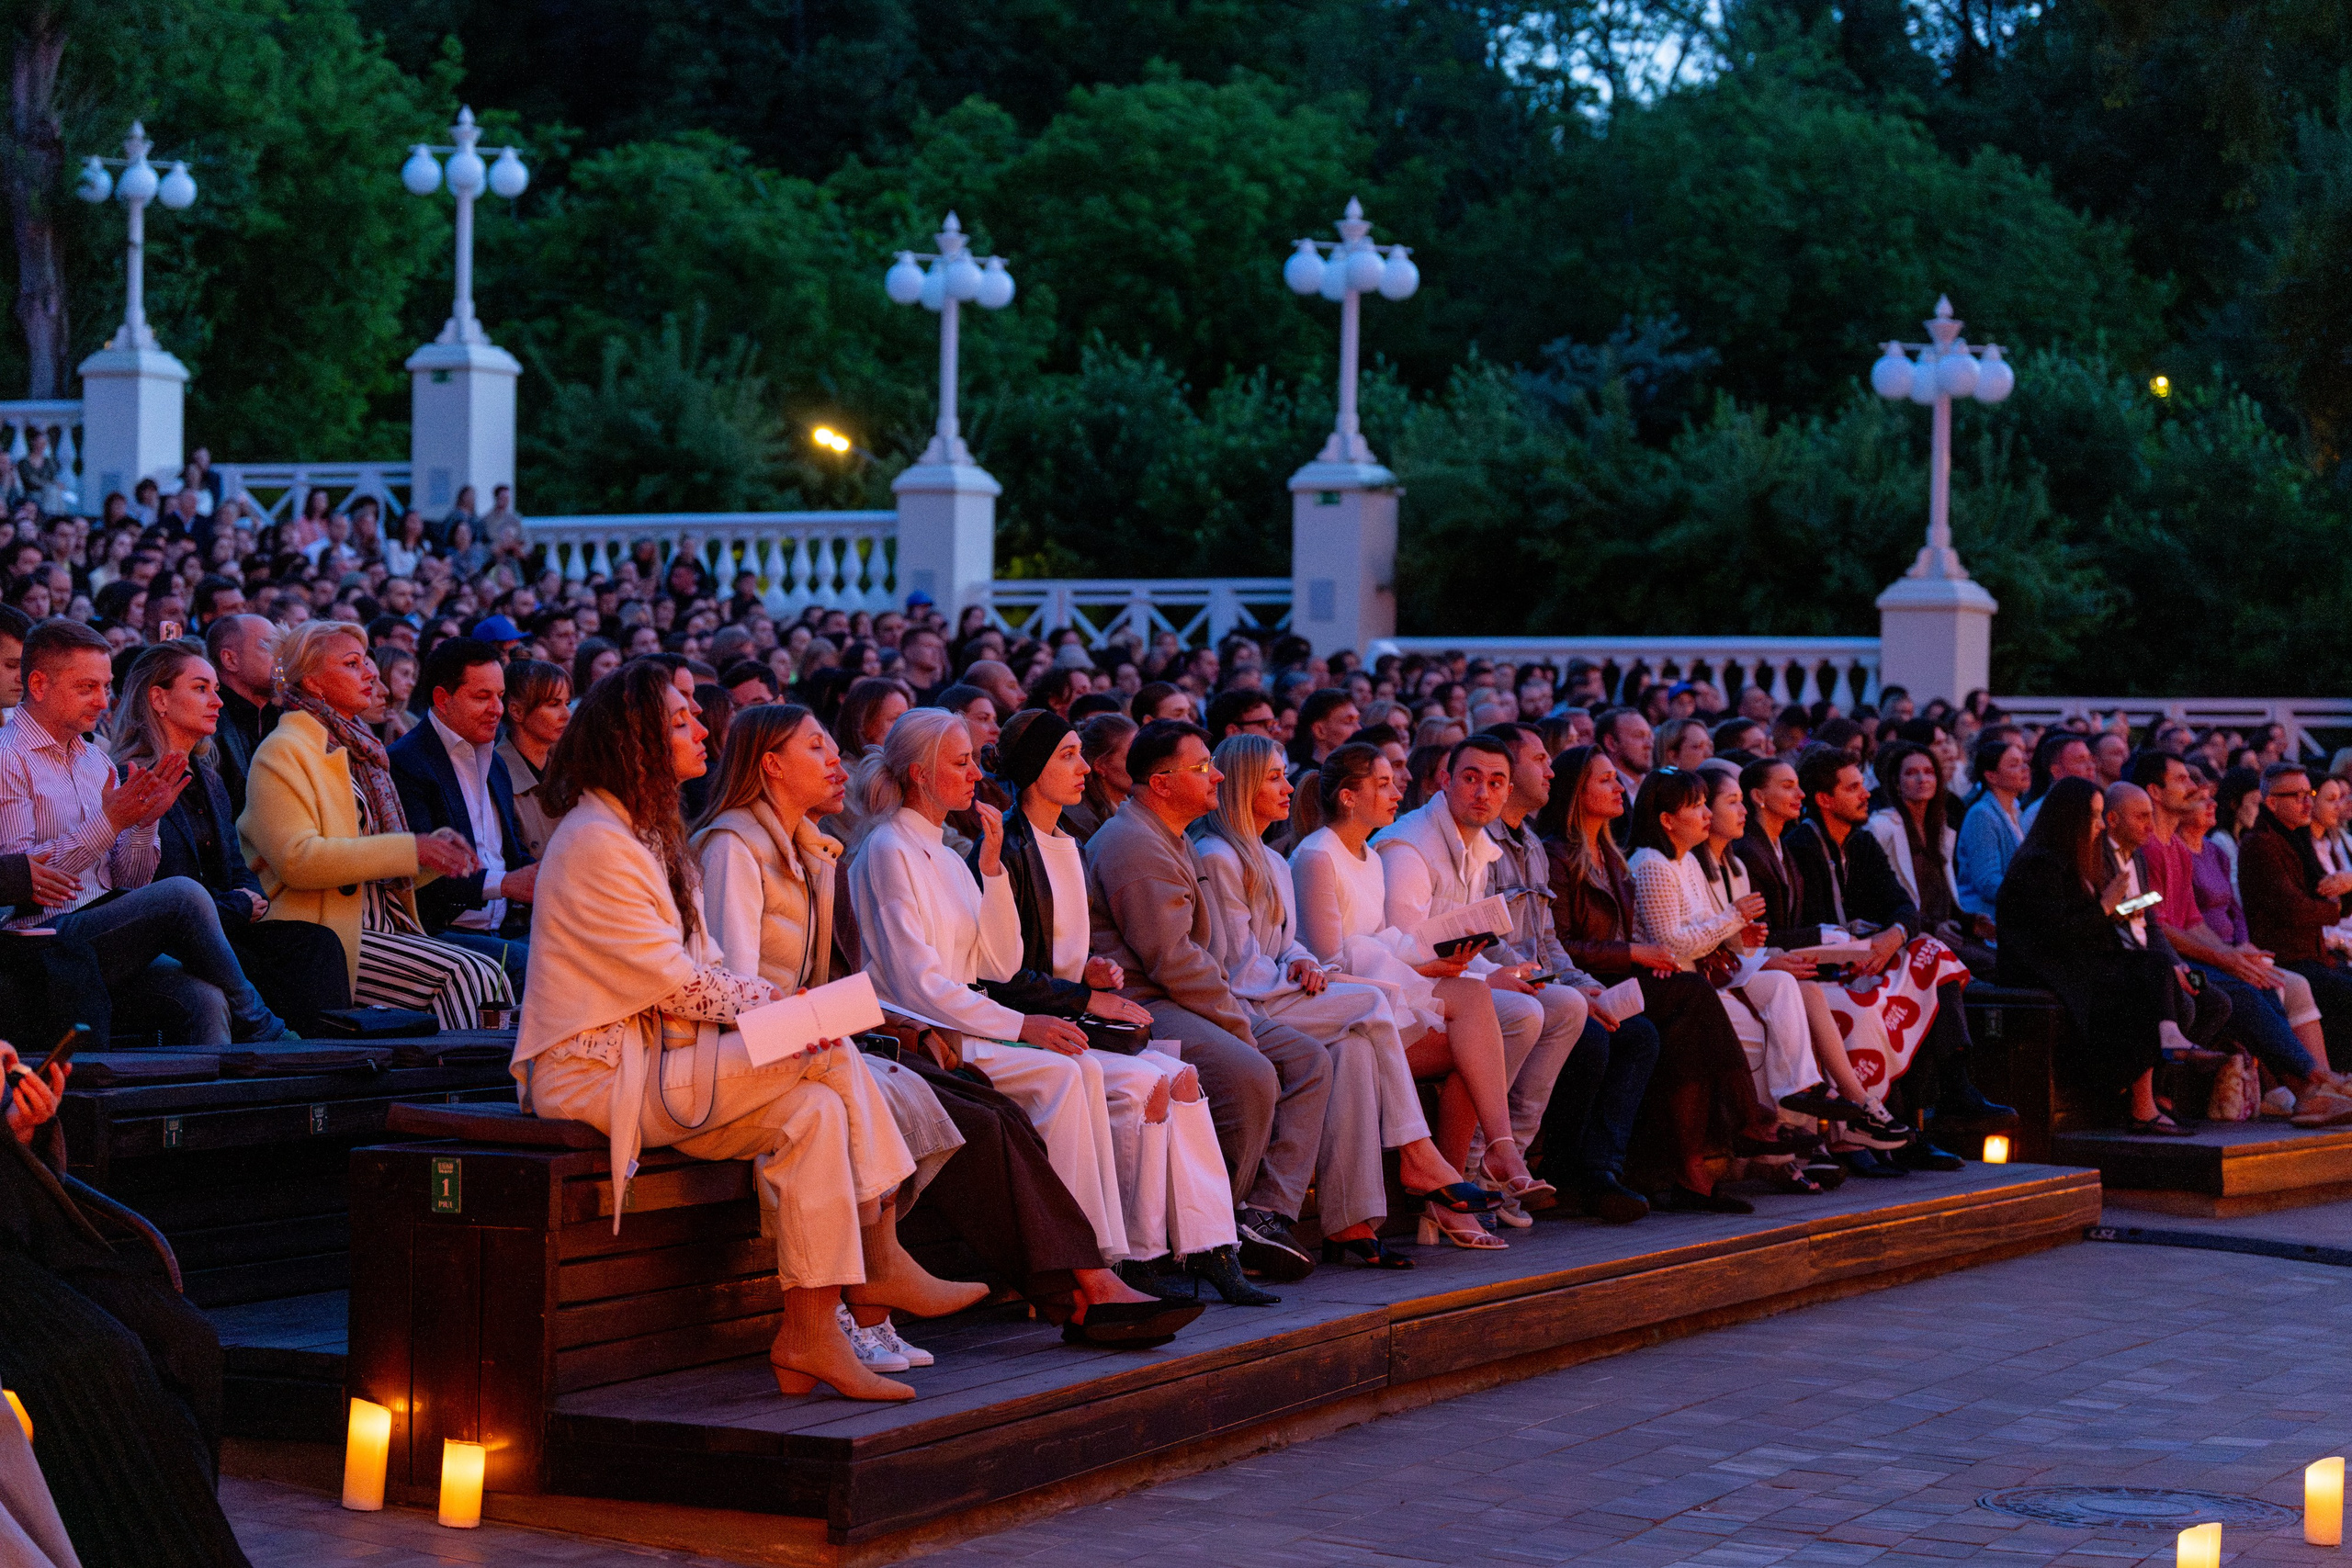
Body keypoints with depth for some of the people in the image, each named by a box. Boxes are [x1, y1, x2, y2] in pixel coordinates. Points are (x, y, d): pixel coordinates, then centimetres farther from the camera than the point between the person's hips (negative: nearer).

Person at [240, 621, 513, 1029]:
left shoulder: (357, 750, 22)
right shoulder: (283, 753, -3)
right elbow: (297, 860, -18)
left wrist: (436, 848, 5)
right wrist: (409, 850, -19)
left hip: (385, 928, 8)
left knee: (489, 976, -16)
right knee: (461, 976, -25)